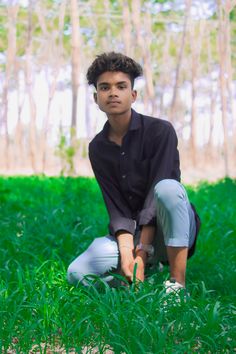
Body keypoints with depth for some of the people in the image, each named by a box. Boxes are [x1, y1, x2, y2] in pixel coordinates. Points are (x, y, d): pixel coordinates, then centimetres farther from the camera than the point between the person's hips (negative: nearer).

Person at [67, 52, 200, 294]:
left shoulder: (159, 131, -12)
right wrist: (126, 253, -23)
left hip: (174, 230, -3)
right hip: (130, 232, 4)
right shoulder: (97, 148, 1)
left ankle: (178, 285, -27)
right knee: (77, 273, -20)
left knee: (168, 188, -37)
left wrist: (142, 254, -26)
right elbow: (116, 207, -5)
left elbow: (157, 193, -19)